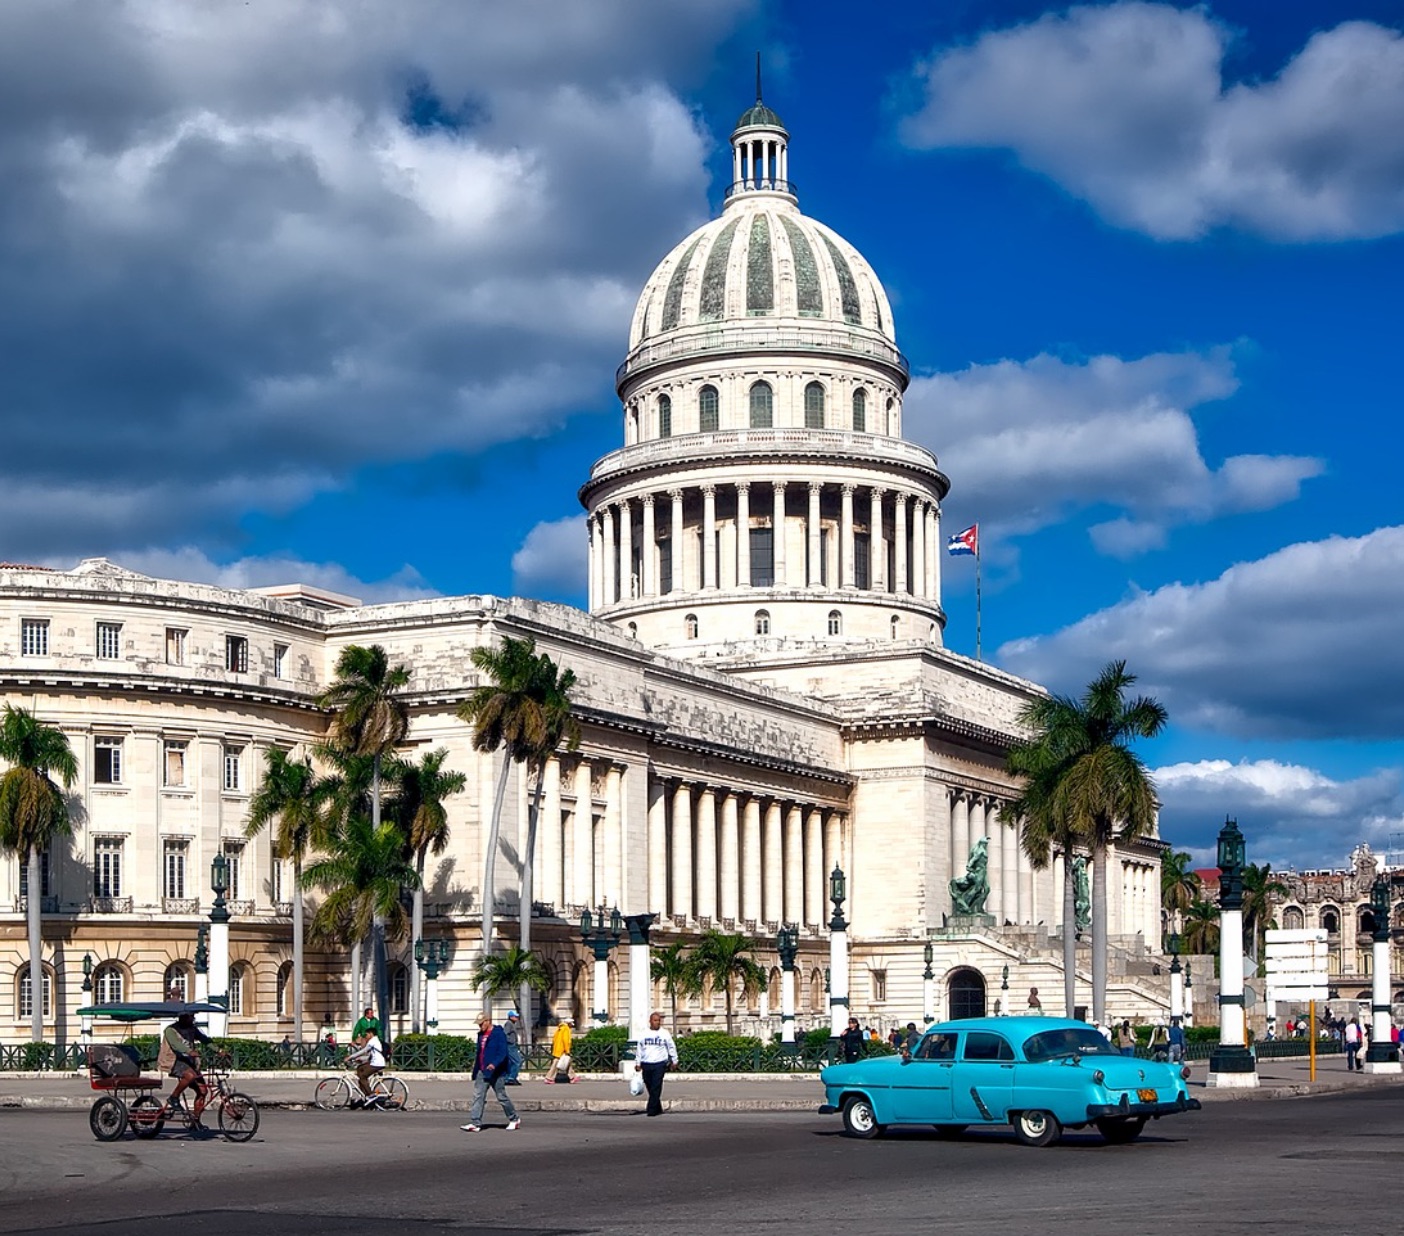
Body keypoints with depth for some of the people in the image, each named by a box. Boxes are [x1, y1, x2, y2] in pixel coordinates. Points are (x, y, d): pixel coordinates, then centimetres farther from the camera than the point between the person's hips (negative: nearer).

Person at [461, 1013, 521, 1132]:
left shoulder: (498, 1034, -13)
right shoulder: (481, 1034, 12)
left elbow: (503, 1052, -21)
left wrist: (494, 1064, -34)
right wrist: (476, 1062, 20)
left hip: (495, 1072, -8)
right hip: (482, 1072, 8)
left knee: (502, 1097, 3)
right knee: (478, 1096, -1)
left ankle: (514, 1119, 20)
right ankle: (475, 1123, -3)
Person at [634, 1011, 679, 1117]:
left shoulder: (665, 1034, 4)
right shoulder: (644, 1034, 10)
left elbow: (672, 1048, 10)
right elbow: (640, 1049, 15)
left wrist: (674, 1061, 9)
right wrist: (638, 1063, 14)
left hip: (659, 1064, -3)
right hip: (646, 1064, 3)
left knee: (656, 1088, -11)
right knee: (650, 1088, 7)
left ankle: (652, 1110, -12)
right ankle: (658, 1109, 19)